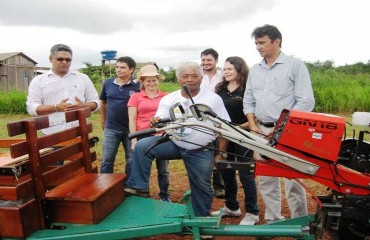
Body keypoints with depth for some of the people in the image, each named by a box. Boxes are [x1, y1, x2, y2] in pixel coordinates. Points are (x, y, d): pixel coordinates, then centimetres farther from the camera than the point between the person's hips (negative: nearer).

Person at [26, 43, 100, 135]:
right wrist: (56, 107, -18)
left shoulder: (83, 78, 11)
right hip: (51, 136, -1)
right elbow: (32, 108, -2)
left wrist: (83, 106, -12)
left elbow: (95, 102, 11)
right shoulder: (38, 81, 7)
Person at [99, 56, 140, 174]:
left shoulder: (138, 86, -7)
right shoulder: (108, 83, 2)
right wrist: (103, 122, 16)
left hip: (131, 129, -2)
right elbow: (103, 103, 15)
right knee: (107, 160, 9)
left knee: (132, 160, 11)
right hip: (111, 129, 2)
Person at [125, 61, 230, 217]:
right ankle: (139, 187, -10)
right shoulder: (169, 99, 0)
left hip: (201, 152, -1)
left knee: (202, 187, 11)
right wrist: (155, 122, -32)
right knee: (142, 146, -18)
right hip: (174, 144, 2)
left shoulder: (213, 99, -6)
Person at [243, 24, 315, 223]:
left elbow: (306, 102, -10)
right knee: (266, 179, 11)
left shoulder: (295, 65, -4)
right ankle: (272, 220, 26)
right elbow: (248, 101, 16)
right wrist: (253, 126, 2)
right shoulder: (254, 70, 12)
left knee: (293, 180, -2)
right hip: (262, 131, 6)